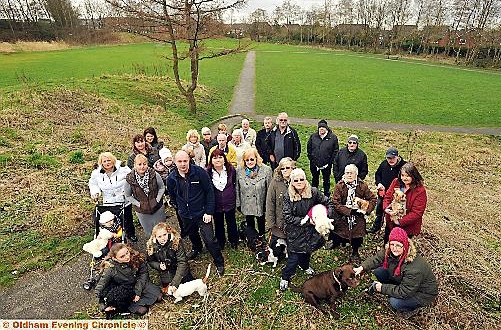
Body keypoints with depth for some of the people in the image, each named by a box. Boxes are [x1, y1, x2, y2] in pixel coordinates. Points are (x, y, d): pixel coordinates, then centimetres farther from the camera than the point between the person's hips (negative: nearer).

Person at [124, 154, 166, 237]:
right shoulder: (130, 179, -16)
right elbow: (128, 196, -3)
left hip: (158, 208, 0)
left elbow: (162, 187, -3)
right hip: (142, 211, 0)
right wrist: (139, 204, -11)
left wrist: (157, 200, -12)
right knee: (149, 233, 18)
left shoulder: (154, 174, -17)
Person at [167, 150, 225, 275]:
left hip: (201, 212, -4)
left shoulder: (199, 172, -17)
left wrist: (209, 212, -13)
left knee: (210, 239, -6)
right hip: (185, 215, 4)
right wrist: (178, 208, 15)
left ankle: (219, 263, 14)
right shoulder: (171, 178, -6)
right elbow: (172, 196, 13)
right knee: (192, 235, 26)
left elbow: (209, 192, -12)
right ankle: (197, 249, 57)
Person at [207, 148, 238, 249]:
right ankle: (220, 242, 42)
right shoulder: (208, 172, -13)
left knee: (231, 223, 18)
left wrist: (234, 196, 6)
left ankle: (233, 241, 42)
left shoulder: (231, 170, -10)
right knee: (218, 224, 19)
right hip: (216, 204, 0)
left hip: (230, 203, 0)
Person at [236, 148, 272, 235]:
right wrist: (238, 203, 0)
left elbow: (269, 188, -10)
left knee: (261, 223, 21)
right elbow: (237, 188, -2)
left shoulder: (266, 170, -16)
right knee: (249, 223, 22)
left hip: (261, 204, -1)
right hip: (246, 204, 2)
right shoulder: (239, 170, -10)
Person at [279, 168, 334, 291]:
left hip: (310, 230, 3)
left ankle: (305, 266, 58)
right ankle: (285, 277, 27)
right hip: (294, 231, -3)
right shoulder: (288, 196, -17)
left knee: (307, 250, 24)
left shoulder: (313, 192, -14)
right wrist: (306, 221, -23)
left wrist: (327, 216, -21)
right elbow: (287, 217, -19)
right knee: (294, 256, 0)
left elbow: (328, 203, -4)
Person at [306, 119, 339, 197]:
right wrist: (311, 158, 2)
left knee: (326, 180, 13)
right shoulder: (313, 136, 0)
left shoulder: (333, 137, -7)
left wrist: (330, 161, -8)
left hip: (326, 164, -2)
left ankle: (326, 195, 28)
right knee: (315, 179, 18)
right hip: (314, 163, 2)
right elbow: (309, 148, 9)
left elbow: (336, 150, -3)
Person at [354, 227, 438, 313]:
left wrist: (382, 288, -25)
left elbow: (404, 292, -33)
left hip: (423, 293, -7)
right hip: (402, 281, 7)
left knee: (395, 302, -28)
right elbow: (377, 259, -11)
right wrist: (362, 267, -26)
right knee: (378, 271, -9)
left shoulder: (414, 268, -39)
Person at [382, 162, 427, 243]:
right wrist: (386, 208, -19)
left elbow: (416, 213, -19)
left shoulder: (420, 191, -17)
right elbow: (387, 197, 1)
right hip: (391, 224, 4)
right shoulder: (396, 182, -4)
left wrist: (400, 222, -22)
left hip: (407, 227, -4)